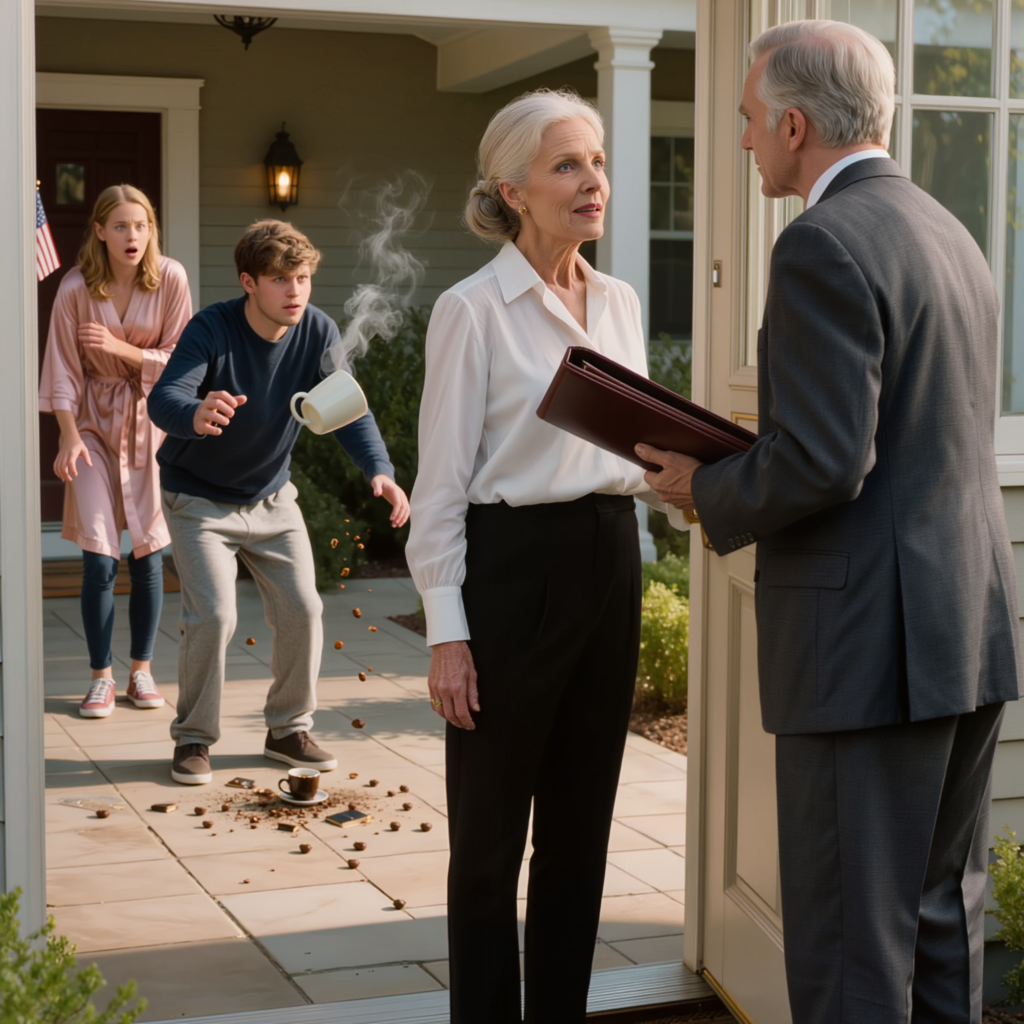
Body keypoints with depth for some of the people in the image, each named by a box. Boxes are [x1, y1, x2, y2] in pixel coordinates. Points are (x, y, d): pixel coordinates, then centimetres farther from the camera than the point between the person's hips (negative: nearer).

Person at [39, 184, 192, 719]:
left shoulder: (170, 279, -9)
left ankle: (142, 670, 19)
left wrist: (122, 349, -19)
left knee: (148, 554, 4)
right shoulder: (76, 288, -11)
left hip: (152, 420, 1)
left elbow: (179, 358, -6)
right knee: (98, 558, -6)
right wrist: (69, 437, -13)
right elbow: (63, 369, -7)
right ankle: (101, 676, 8)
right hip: (95, 420, -1)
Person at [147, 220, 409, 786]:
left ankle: (288, 729, 21)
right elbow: (164, 398, -37)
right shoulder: (212, 328, -24)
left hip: (271, 496, 4)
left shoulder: (318, 332, -13)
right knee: (213, 615, -14)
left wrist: (379, 470, -38)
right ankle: (192, 739, 6)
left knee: (302, 608, 0)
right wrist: (196, 415, -62)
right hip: (199, 499, -4)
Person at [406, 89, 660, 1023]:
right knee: (492, 830, 5)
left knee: (581, 823, 13)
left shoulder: (619, 302, 11)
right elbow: (442, 481, -9)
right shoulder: (472, 310, -8)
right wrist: (446, 632, -12)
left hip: (610, 561, 6)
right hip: (513, 565, -6)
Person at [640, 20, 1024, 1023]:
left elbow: (821, 462, -23)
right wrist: (745, 468, 15)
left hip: (868, 642, -9)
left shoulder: (824, 244, -15)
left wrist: (708, 491, -4)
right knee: (941, 917, 18)